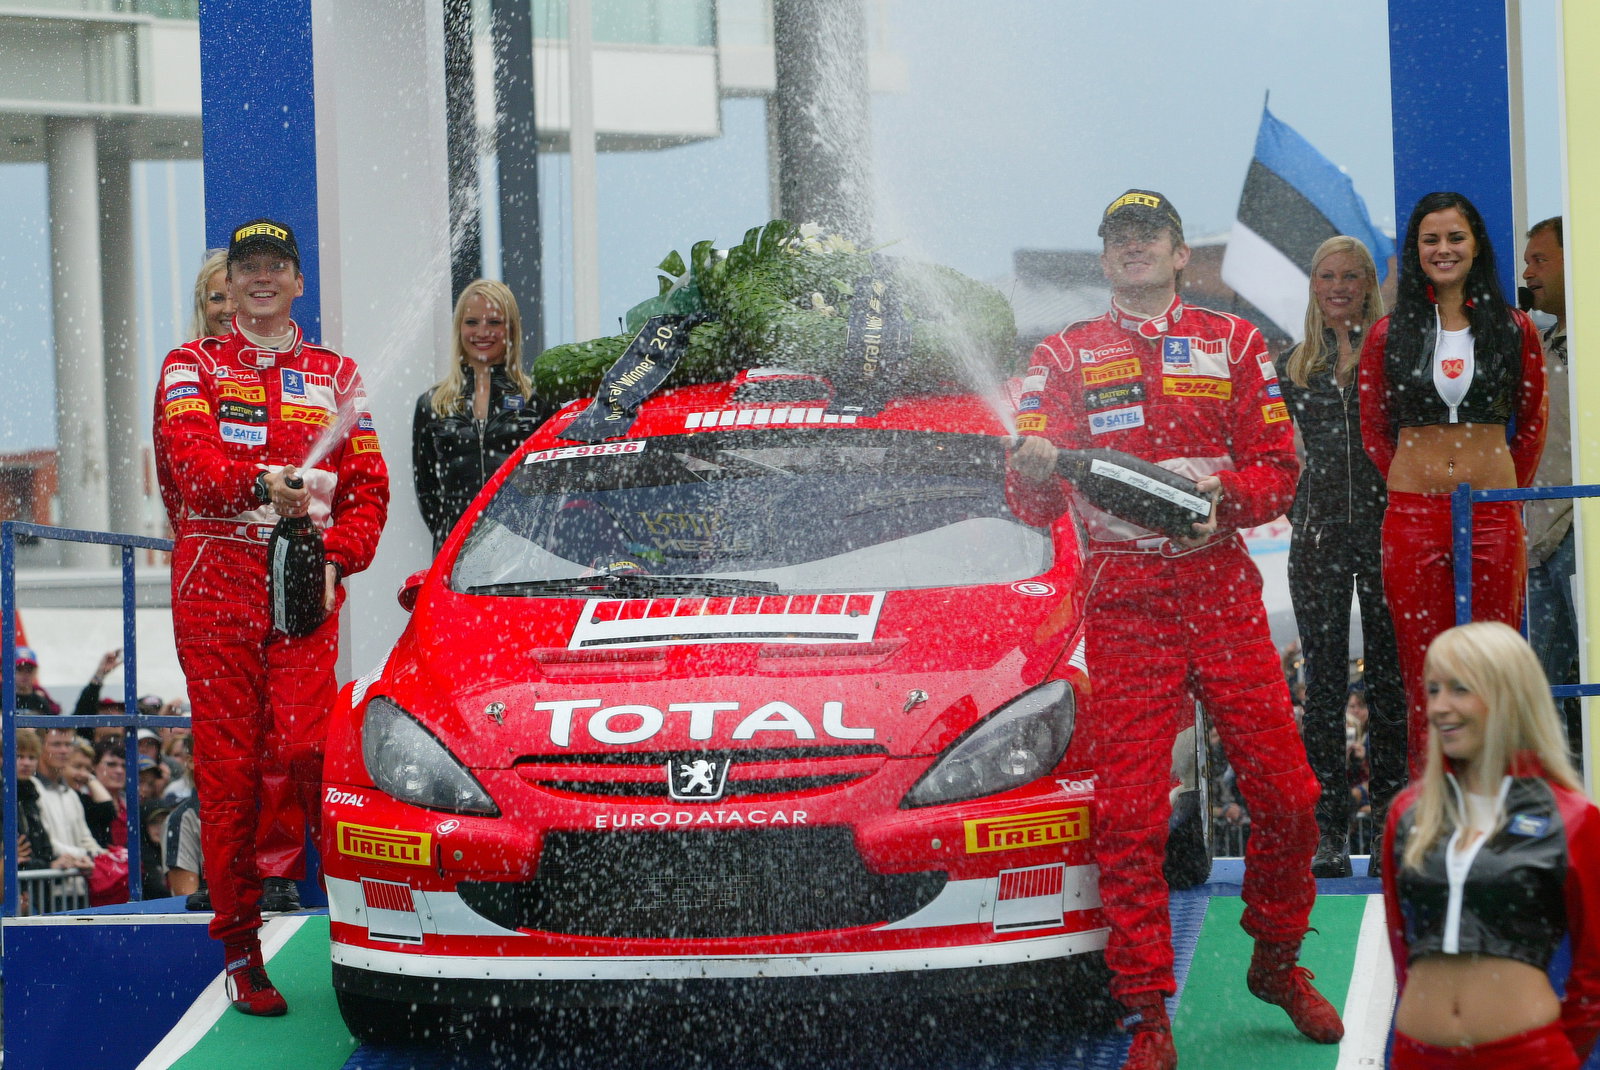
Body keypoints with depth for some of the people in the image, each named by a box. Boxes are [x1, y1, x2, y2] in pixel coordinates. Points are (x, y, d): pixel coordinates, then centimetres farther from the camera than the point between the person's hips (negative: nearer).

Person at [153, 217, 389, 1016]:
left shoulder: (335, 376, 18)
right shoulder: (191, 367, 12)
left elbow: (368, 485, 12)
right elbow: (191, 460, -8)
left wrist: (335, 556, -7)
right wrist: (262, 483, -28)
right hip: (215, 581, -1)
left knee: (305, 749, -14)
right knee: (228, 762, -3)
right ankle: (238, 944, 1)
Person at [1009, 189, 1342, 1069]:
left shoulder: (1232, 344, 13)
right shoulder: (1065, 356, 9)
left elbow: (1277, 469, 7)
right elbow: (1031, 500, 2)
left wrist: (1221, 493, -14)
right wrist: (1035, 469, -22)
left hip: (1222, 590, 1)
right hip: (1122, 599, -1)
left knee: (1285, 795, -1)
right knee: (1129, 816, -8)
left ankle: (1277, 963, 22)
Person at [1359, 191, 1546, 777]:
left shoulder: (1513, 329, 6)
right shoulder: (1389, 334, 5)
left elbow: (1532, 421, 14)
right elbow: (1374, 429, 12)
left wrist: (1509, 489, 8)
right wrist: (1412, 489, 6)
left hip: (1493, 516, 0)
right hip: (1413, 518, 0)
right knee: (1425, 673, 0)